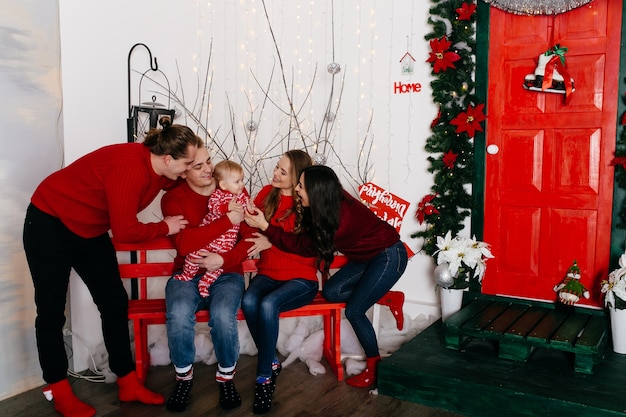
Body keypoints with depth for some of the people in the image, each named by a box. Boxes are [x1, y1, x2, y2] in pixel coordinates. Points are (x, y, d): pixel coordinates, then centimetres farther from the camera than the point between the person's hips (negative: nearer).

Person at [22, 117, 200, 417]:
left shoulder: (161, 171, -9)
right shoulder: (130, 167, -35)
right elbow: (125, 231, -32)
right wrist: (165, 228, -17)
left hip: (90, 231, 8)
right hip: (49, 224, -8)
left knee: (115, 303, 5)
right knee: (52, 312, 3)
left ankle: (128, 384, 14)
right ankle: (59, 392, 17)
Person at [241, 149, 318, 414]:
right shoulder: (267, 194, 3)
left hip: (301, 279, -4)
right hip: (268, 273, 4)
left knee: (268, 304, -32)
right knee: (249, 301, -28)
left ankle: (263, 376, -13)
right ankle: (272, 363, -7)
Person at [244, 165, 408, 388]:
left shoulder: (342, 217, -33)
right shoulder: (331, 204, -11)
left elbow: (304, 246, -25)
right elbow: (306, 237, -5)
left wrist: (265, 226, -28)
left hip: (389, 256, -9)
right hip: (368, 255, 9)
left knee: (353, 311, -7)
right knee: (331, 292, 3)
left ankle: (374, 367, 12)